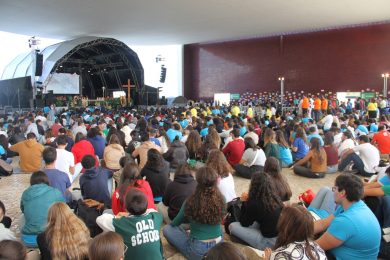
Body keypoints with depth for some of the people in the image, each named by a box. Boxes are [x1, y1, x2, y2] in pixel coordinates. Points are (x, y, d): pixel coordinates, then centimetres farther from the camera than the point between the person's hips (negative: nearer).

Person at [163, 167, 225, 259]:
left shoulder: (191, 201, -17)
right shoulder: (221, 199, -9)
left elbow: (175, 223, 2)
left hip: (198, 250, -5)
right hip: (219, 246, 6)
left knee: (167, 229, 6)